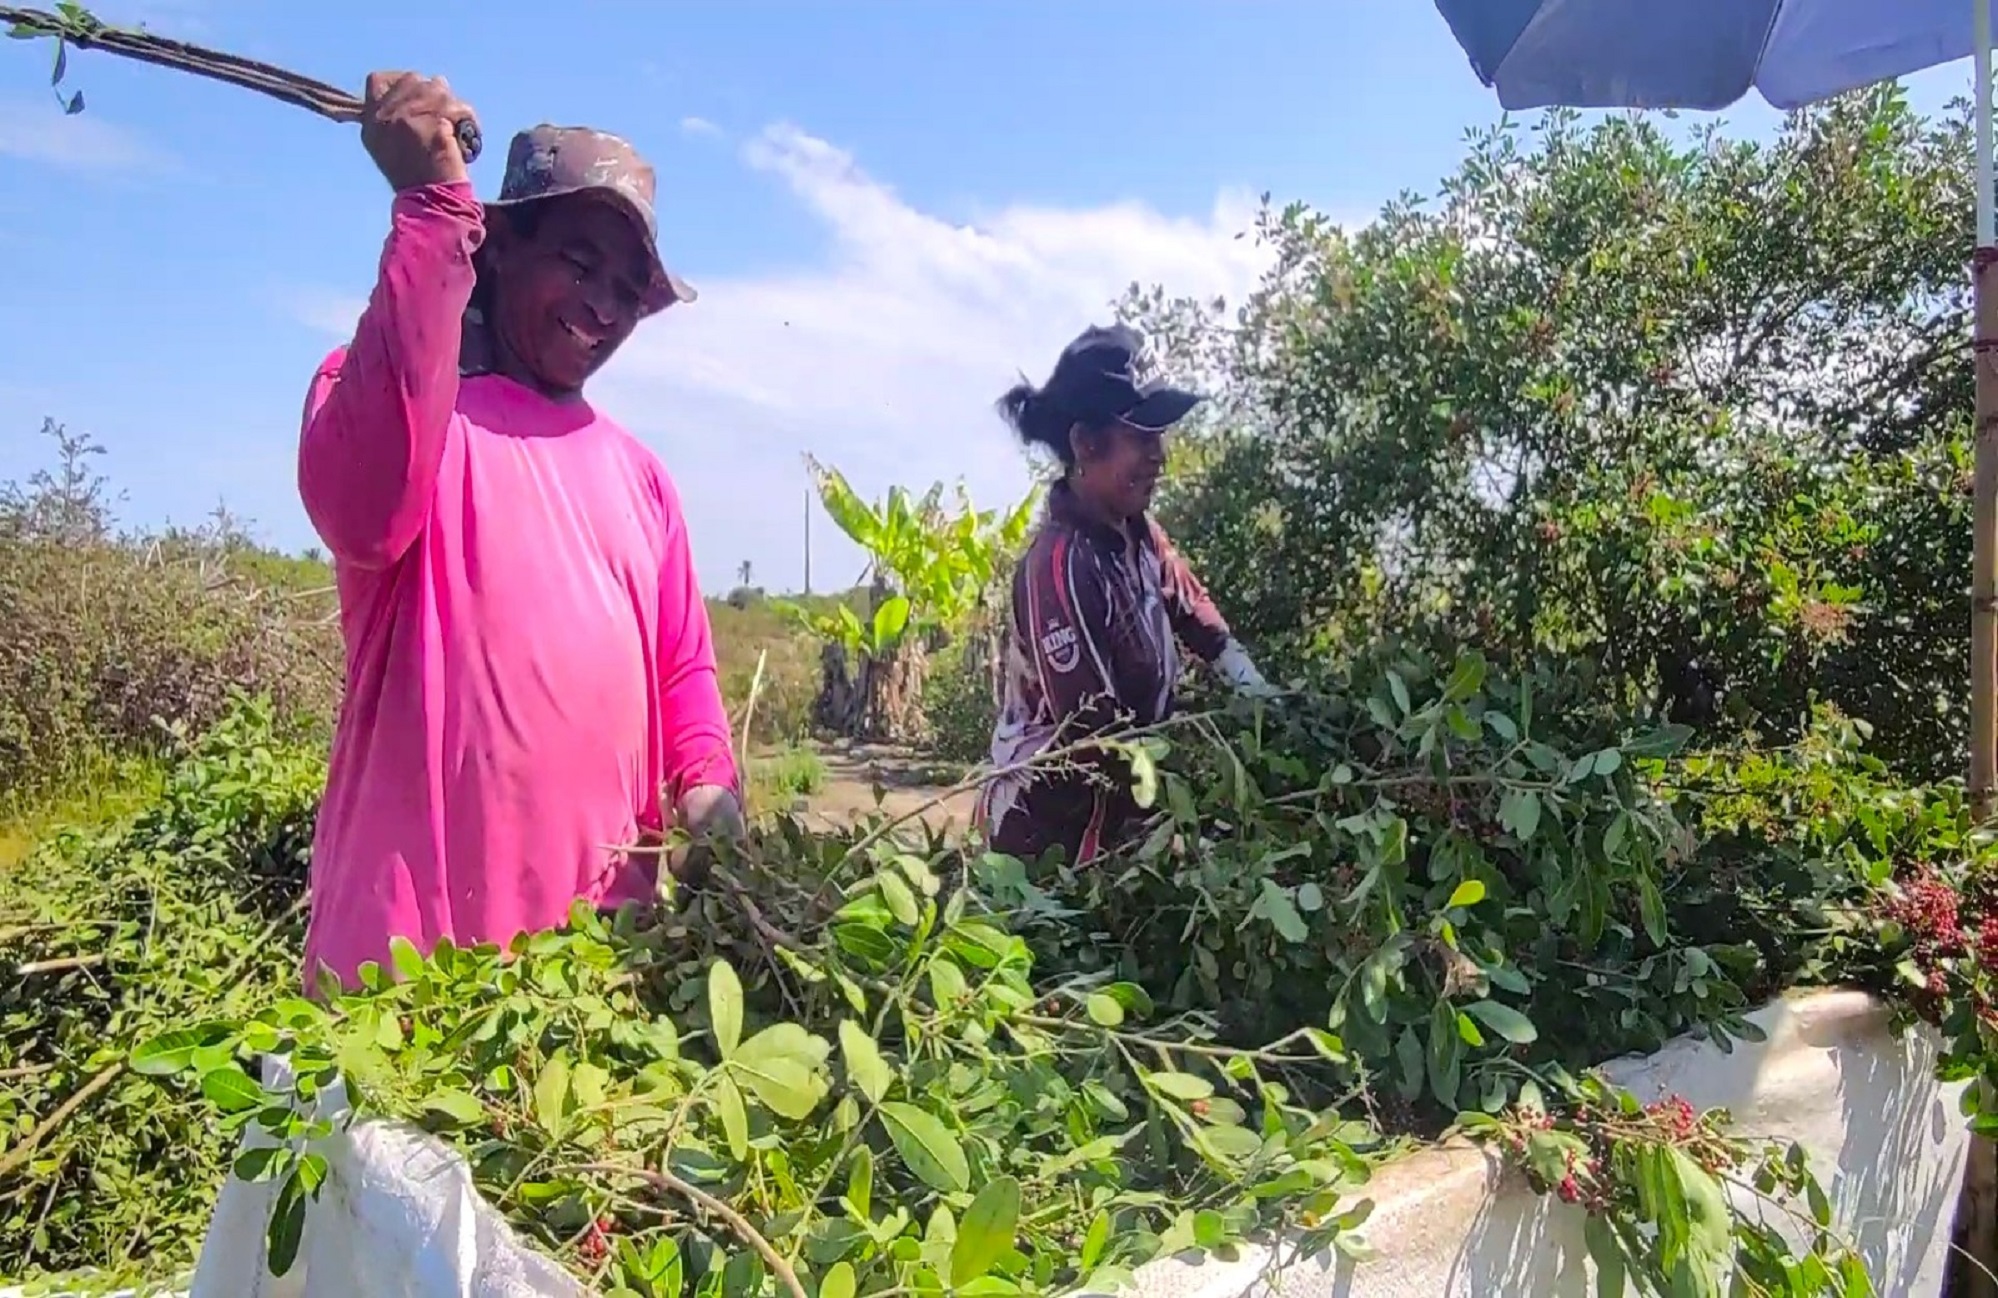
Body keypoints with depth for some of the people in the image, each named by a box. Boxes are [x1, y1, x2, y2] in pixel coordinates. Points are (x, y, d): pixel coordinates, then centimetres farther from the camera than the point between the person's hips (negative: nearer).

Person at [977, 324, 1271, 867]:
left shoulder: (1136, 532, -2)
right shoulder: (1061, 566, -28)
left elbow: (1191, 607, 16)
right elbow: (1094, 736, -28)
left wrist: (1257, 693, 5)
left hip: (1121, 804, 8)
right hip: (1053, 826, -8)